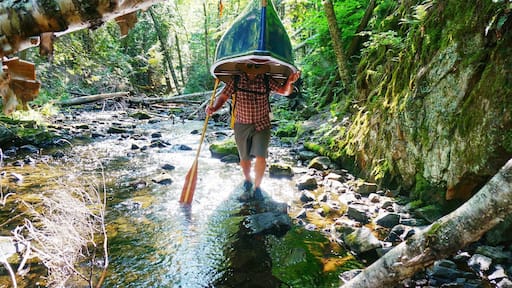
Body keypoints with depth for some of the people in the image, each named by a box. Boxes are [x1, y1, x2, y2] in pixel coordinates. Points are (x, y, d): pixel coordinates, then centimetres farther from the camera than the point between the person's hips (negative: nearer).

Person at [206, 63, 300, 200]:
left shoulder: (267, 80, -7)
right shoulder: (235, 80, -8)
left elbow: (285, 91, -2)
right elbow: (223, 96, -4)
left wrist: (289, 82, -24)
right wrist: (214, 108, -24)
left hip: (262, 125, -1)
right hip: (242, 126, 1)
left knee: (260, 157, -10)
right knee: (245, 158, 13)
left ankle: (257, 187, 11)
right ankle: (247, 182, 41)